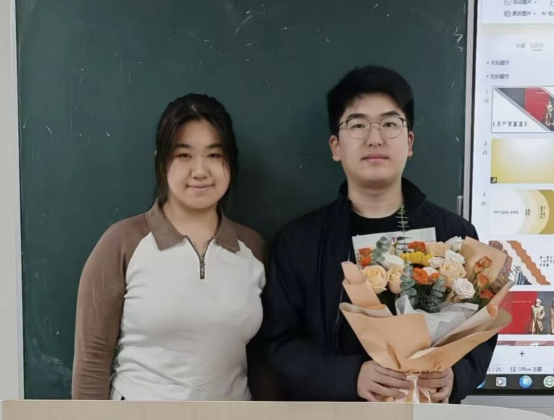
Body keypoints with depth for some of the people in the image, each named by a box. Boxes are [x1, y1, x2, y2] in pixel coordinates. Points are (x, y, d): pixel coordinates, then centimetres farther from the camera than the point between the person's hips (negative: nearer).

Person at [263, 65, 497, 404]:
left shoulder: (455, 234, -3)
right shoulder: (298, 240, -6)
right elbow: (282, 343, -8)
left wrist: (455, 375, -19)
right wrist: (352, 375, -24)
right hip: (329, 410, 0)